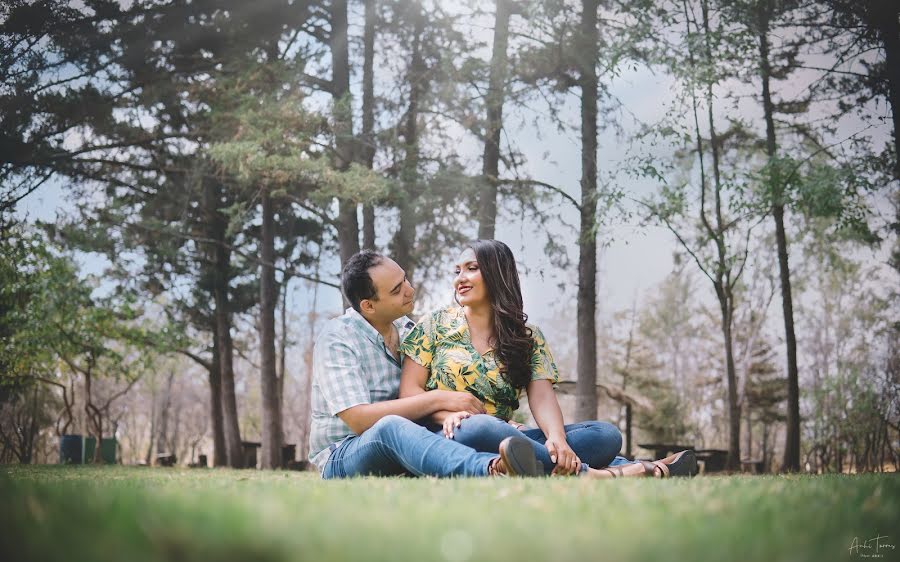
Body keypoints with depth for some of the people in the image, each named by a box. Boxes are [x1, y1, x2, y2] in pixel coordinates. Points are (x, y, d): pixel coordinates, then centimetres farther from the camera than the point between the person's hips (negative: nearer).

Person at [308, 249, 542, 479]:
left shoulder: (407, 329, 11)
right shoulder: (337, 339, -11)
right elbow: (359, 420, -22)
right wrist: (439, 399, -23)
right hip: (343, 459, -7)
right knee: (390, 428, -40)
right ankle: (493, 469, -63)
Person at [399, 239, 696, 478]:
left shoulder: (528, 337, 12)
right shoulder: (435, 325, 10)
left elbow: (542, 397, -3)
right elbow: (410, 390, 4)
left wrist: (557, 438, -26)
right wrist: (448, 414, -18)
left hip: (504, 438, 3)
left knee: (605, 434, -13)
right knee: (482, 426, -40)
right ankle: (583, 472, -33)